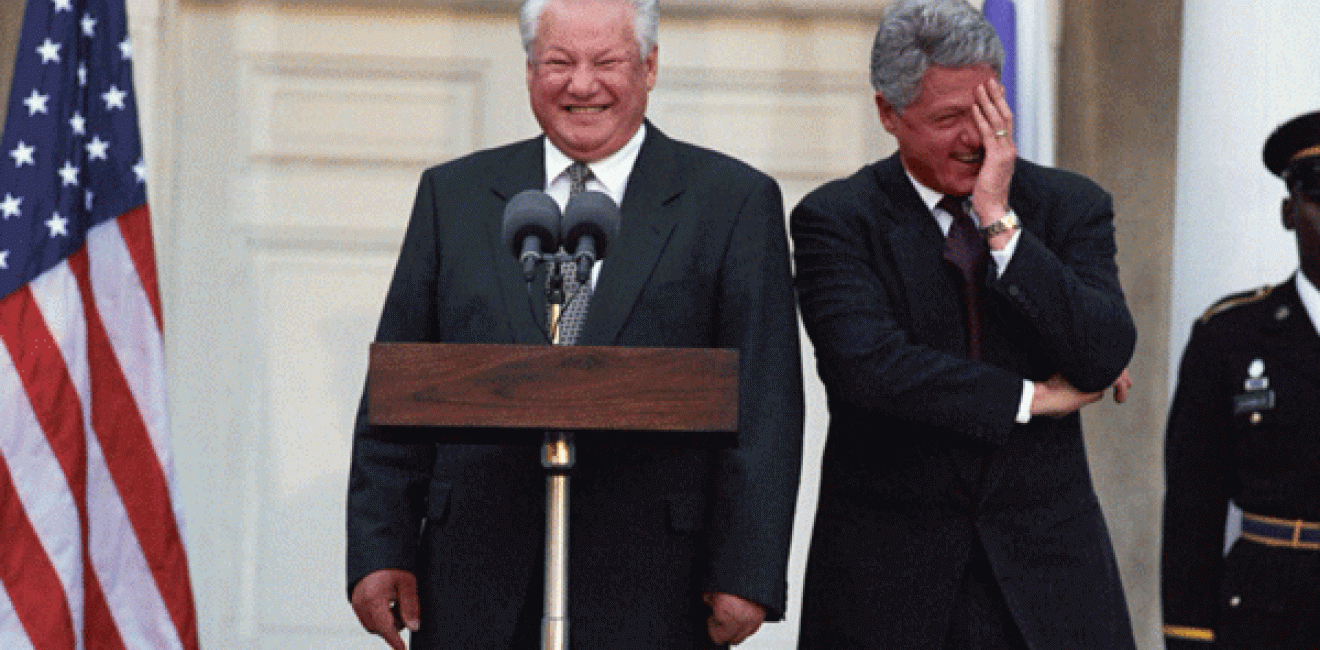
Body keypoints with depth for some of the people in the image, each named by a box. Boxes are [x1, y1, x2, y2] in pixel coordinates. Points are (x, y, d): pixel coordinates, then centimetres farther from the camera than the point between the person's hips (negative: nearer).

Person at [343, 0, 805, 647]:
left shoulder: (735, 201, 5)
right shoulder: (453, 195, 13)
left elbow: (765, 407, -1)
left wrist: (745, 573, -10)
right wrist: (379, 551, 1)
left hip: (648, 596, -2)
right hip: (477, 592, 2)